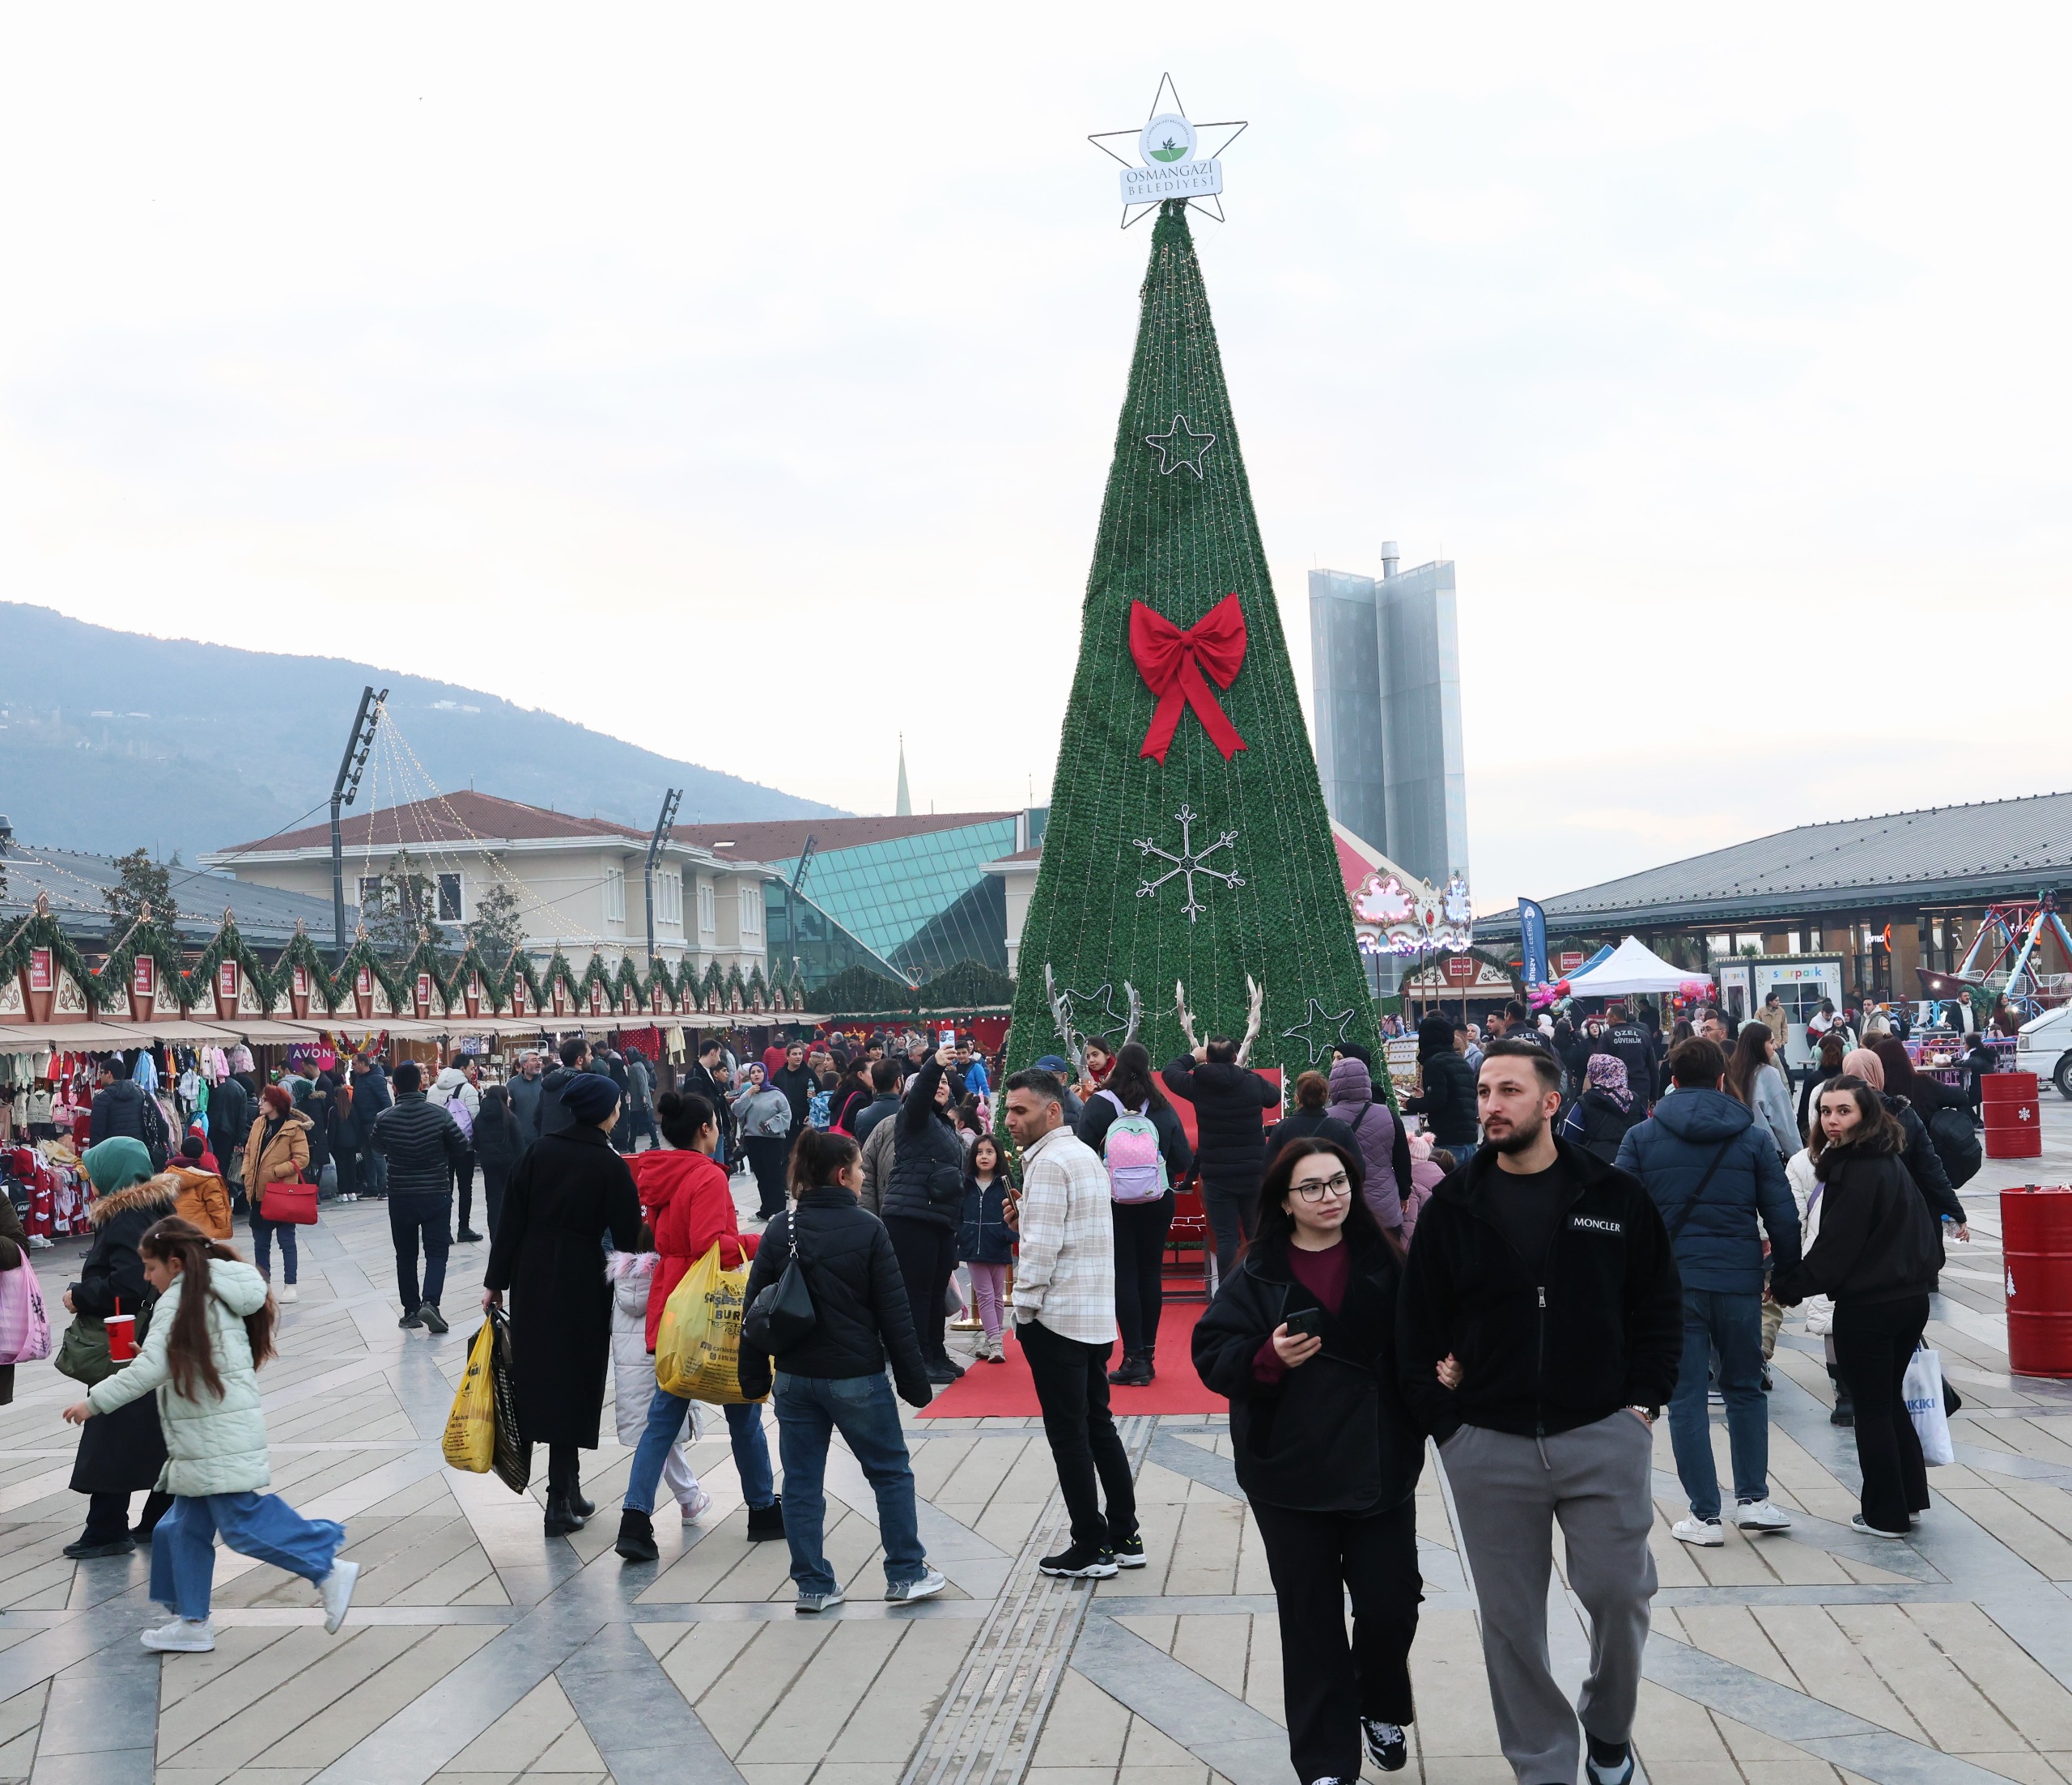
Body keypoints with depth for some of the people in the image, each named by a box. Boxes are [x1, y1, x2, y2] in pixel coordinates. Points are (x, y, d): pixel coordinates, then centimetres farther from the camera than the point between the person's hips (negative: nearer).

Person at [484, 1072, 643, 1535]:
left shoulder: (539, 1151, 1)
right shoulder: (610, 1164, -9)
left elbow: (511, 1219, 1)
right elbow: (626, 1235, -8)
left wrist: (496, 1281, 7)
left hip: (531, 1279, 4)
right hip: (581, 1282, -4)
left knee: (539, 1372, 13)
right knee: (573, 1379, 3)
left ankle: (569, 1491, 21)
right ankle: (560, 1501, 3)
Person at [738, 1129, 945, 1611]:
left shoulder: (780, 1228, 2)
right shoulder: (867, 1229, -10)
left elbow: (755, 1307, 4)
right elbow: (893, 1313, -10)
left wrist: (754, 1376, 12)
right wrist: (913, 1378, -3)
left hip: (794, 1378, 4)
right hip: (856, 1377, -4)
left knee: (801, 1482, 11)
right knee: (892, 1472, 11)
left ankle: (812, 1586, 15)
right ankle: (907, 1575, 16)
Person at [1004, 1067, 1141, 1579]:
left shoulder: (1049, 1162, -16)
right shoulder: (1086, 1154, 14)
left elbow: (1041, 1247, -20)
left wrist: (1025, 1308, -11)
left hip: (1056, 1319, -9)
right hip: (1097, 1317, 9)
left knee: (1068, 1435, -2)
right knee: (1098, 1425, 15)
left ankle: (1091, 1548, 3)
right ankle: (1124, 1538, 19)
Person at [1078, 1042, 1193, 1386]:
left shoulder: (1099, 1104, -8)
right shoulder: (1164, 1108, -1)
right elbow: (1185, 1161, -1)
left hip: (1114, 1202, -2)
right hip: (1157, 1204, 2)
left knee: (1124, 1276, 1)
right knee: (1151, 1274, 10)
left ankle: (1134, 1357, -3)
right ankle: (1147, 1354, 15)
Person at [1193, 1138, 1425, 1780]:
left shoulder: (1382, 1263, 3)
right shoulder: (1257, 1274, -2)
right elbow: (1212, 1354, -6)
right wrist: (1267, 1359, -22)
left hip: (1379, 1463, 1)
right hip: (1290, 1470, -1)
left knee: (1391, 1601, 2)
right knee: (1311, 1618, 5)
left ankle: (1381, 1706, 34)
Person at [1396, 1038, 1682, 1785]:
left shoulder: (1615, 1197, 0)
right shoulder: (1452, 1206, 1)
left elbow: (1660, 1308, 6)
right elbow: (1417, 1326, 4)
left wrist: (1642, 1405, -2)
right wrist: (1445, 1423, -3)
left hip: (1604, 1437, 0)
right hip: (1487, 1448, 1)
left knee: (1620, 1595, 5)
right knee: (1511, 1619, 7)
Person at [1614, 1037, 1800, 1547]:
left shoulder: (1642, 1137, 1)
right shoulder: (1753, 1136, 3)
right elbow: (1783, 1217, 1)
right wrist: (1789, 1275, 13)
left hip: (1670, 1280, -1)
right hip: (1738, 1280, 1)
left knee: (1686, 1398, 4)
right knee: (1745, 1388, 19)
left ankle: (1705, 1516, 5)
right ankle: (1752, 1499, 17)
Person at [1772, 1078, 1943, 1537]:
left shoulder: (1857, 1171, -19)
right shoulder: (1889, 1163, 10)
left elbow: (1837, 1245, -19)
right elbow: (1922, 1230, 17)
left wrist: (1789, 1287, -10)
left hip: (1867, 1306, -9)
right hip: (1912, 1297, 9)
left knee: (1871, 1408, 3)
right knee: (1890, 1399, 21)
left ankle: (1885, 1514, 12)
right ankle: (1910, 1498, 27)